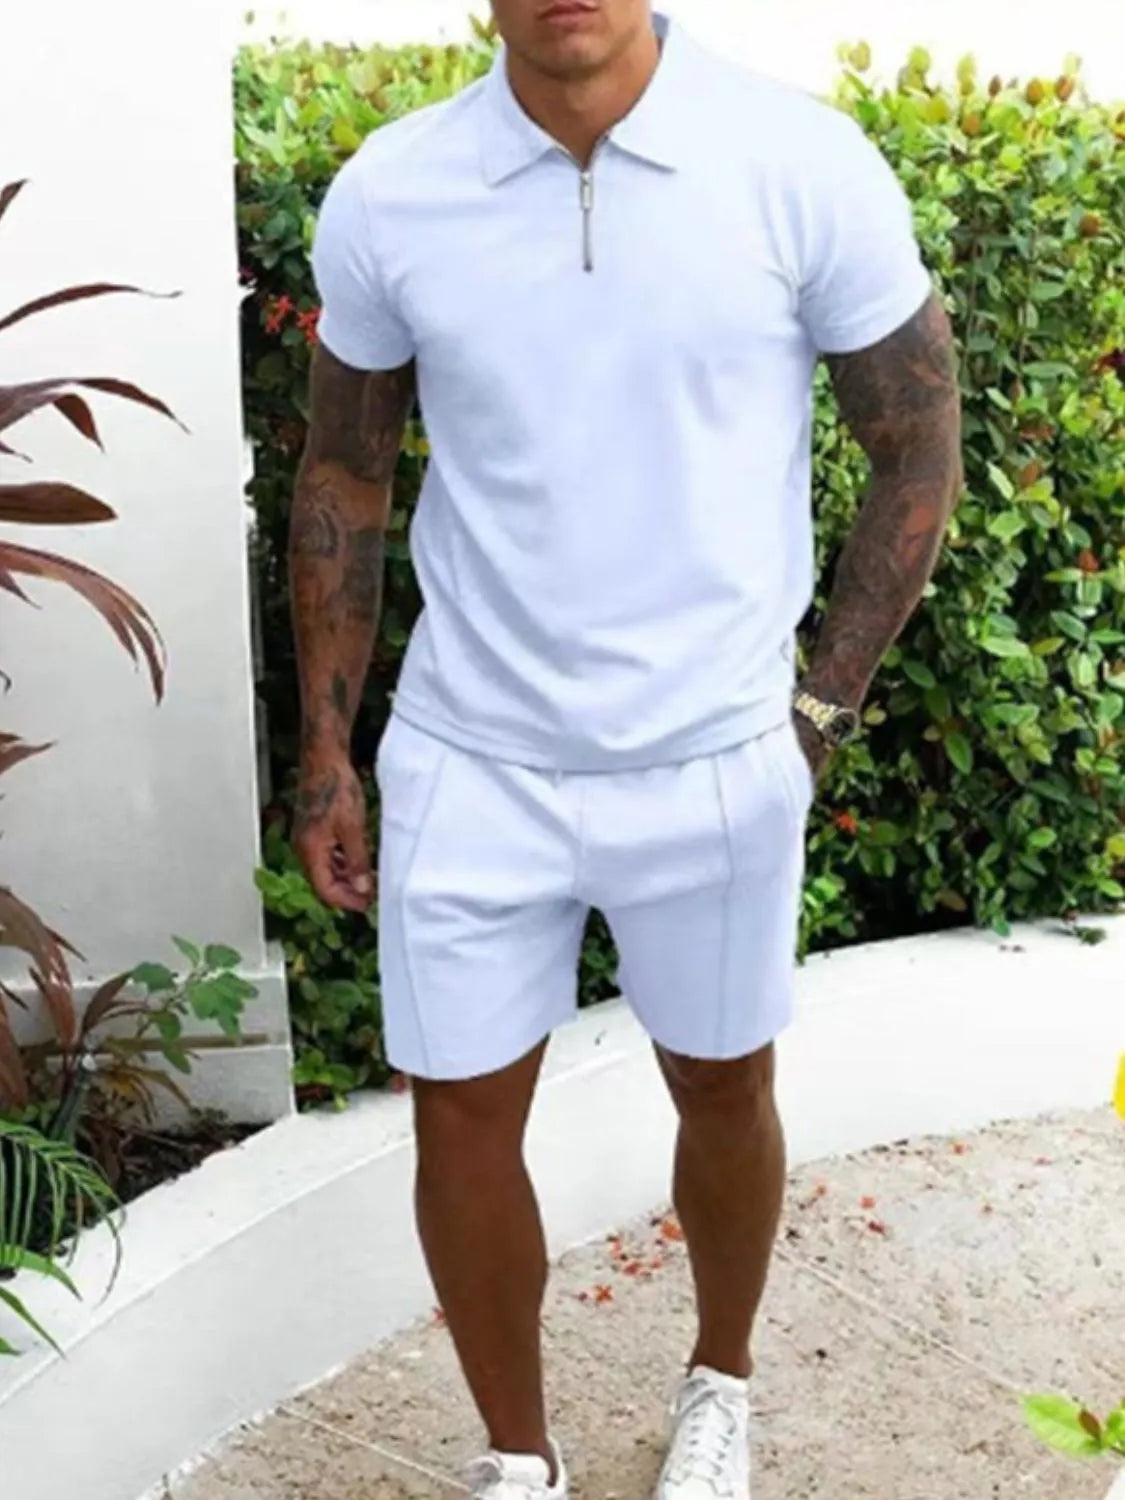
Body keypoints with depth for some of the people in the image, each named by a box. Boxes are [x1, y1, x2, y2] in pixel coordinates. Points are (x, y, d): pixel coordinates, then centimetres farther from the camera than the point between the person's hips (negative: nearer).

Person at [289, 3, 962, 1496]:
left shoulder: (807, 168, -12)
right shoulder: (385, 196, -6)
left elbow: (920, 448, -1)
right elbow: (343, 476, 5)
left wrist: (823, 704, -2)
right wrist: (325, 750, 6)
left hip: (716, 765, -1)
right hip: (469, 762, 1)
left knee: (723, 1090, 18)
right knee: (463, 1117, 10)